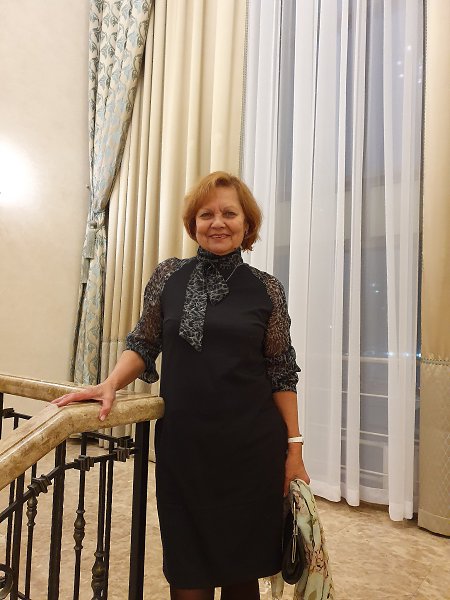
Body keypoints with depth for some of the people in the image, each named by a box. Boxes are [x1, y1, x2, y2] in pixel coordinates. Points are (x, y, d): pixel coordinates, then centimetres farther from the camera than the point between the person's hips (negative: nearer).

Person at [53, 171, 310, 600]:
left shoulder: (265, 289, -1)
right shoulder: (169, 276, 2)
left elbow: (281, 373, 1)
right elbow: (144, 345, 7)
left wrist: (294, 447, -1)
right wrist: (110, 385, -10)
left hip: (251, 448, 0)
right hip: (182, 446, 1)